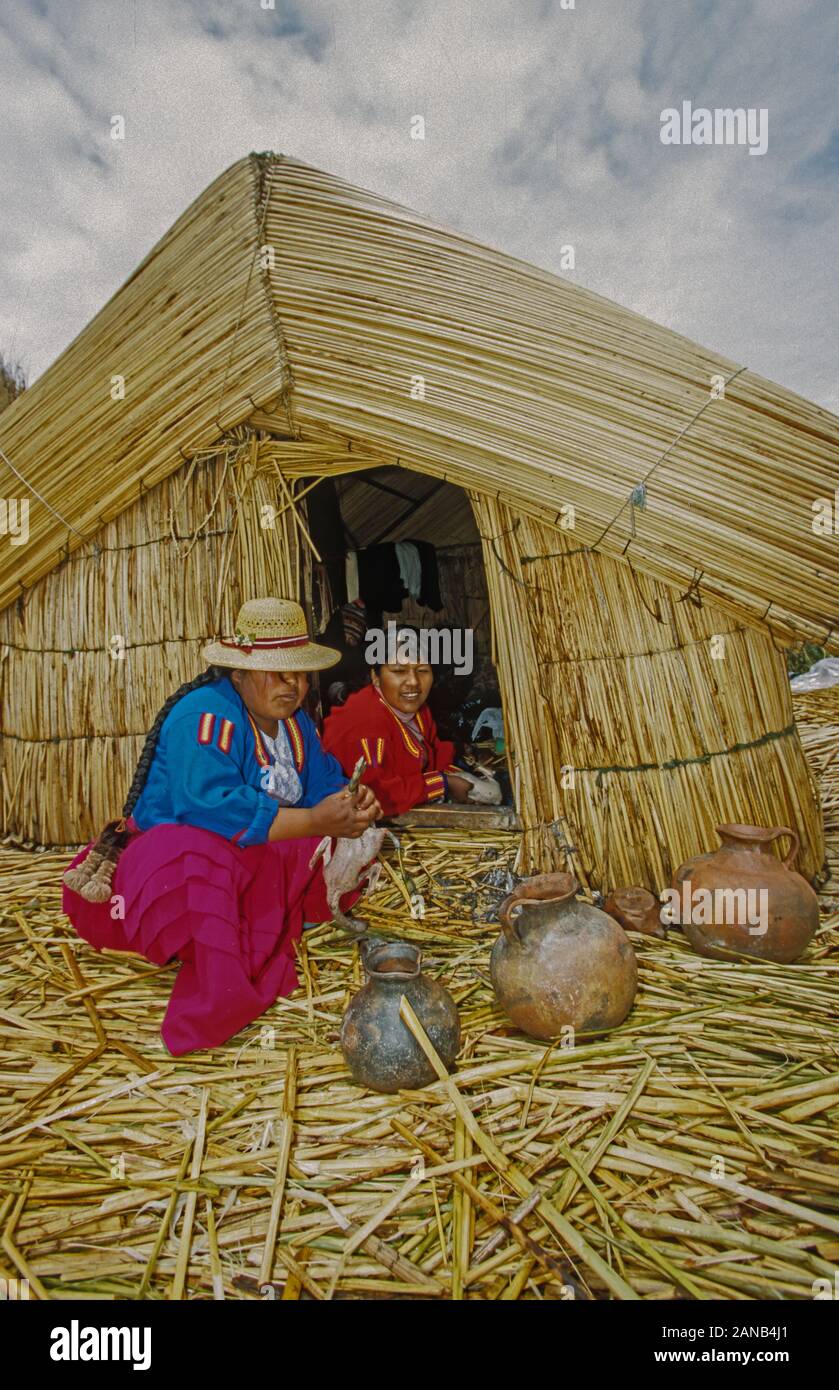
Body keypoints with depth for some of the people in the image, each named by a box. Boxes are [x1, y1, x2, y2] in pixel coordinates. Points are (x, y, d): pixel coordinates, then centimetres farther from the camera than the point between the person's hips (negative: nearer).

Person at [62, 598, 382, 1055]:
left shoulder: (295, 721, 5)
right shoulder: (205, 715, -23)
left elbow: (325, 781, 6)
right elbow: (211, 806, -35)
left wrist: (351, 803, -20)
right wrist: (314, 821, -36)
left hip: (260, 859, 8)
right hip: (172, 843, -8)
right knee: (203, 864, -41)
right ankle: (217, 1009, -28)